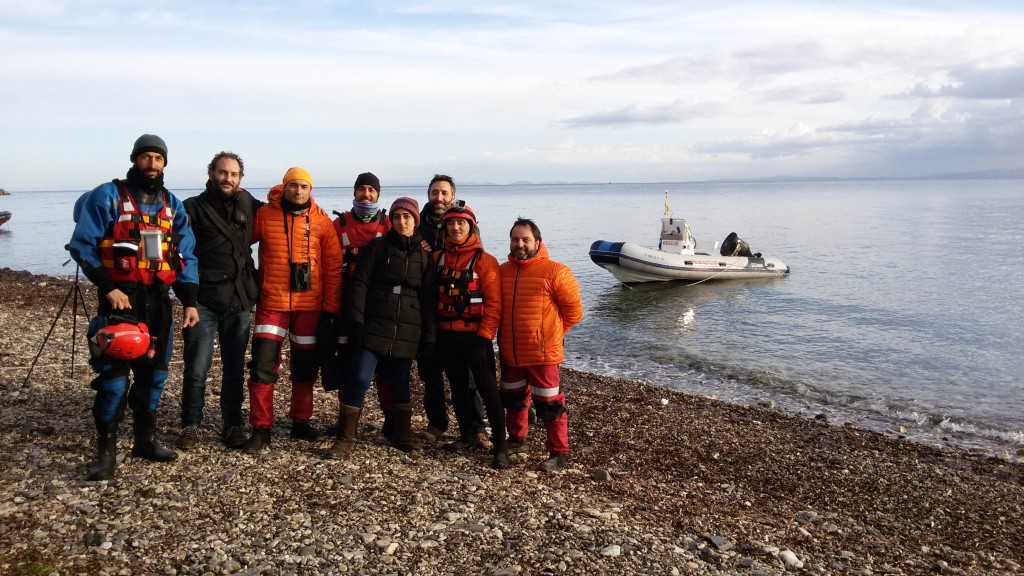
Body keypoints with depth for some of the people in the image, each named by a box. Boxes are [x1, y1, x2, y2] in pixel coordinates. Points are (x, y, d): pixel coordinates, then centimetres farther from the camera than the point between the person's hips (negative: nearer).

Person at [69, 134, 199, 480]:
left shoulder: (172, 205, 11)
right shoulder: (108, 197, -3)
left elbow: (186, 256, 10)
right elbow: (81, 245, -7)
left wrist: (189, 301, 2)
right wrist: (108, 288, -15)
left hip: (158, 300, 5)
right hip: (120, 298, -5)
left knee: (153, 372, 11)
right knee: (114, 374, -7)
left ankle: (146, 440, 25)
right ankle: (106, 452, 3)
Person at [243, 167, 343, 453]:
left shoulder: (321, 220, 0)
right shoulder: (264, 215, 0)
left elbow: (333, 266, 2)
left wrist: (332, 305, -2)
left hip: (310, 305, 1)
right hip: (271, 303, -1)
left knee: (305, 367, 11)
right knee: (263, 366, -5)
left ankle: (301, 422, 27)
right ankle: (261, 428, 7)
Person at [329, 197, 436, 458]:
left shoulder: (424, 254, 9)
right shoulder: (378, 247, 4)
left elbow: (428, 298, 10)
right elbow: (359, 283, -1)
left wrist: (428, 336, 5)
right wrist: (356, 320, -10)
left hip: (407, 331, 2)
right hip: (374, 326, -2)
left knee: (400, 382, 10)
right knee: (359, 378, -11)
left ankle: (403, 436, 26)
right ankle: (345, 439, -2)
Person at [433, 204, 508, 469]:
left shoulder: (485, 260, -6)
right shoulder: (437, 258, 9)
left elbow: (493, 304, -9)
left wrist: (483, 339, -14)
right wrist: (433, 334, 4)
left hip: (475, 336, -5)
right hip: (446, 336, 5)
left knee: (488, 390, -7)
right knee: (458, 388, 14)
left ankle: (500, 447, -1)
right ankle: (468, 436, 29)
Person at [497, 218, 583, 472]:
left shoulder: (555, 272, -12)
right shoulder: (502, 271, 4)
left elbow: (573, 310, -6)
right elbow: (495, 306, 19)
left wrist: (550, 333, 0)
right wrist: (510, 332, 12)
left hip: (542, 353, -6)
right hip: (510, 353, 6)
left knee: (549, 404, 1)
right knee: (513, 400, 21)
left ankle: (558, 453, 15)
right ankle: (516, 441, 41)